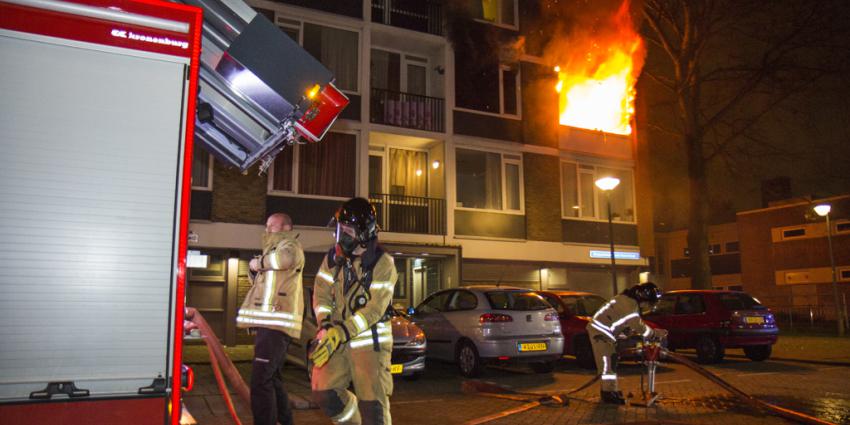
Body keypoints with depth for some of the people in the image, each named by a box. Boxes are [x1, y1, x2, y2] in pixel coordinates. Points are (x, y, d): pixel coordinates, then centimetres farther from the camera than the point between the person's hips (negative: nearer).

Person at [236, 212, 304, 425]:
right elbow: (260, 280, 35)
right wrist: (255, 268, 13)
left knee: (261, 381, -15)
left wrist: (260, 262, -12)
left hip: (276, 324, -11)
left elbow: (286, 257, -28)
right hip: (268, 323, 11)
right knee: (271, 378, 19)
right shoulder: (275, 248, 27)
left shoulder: (290, 244, -2)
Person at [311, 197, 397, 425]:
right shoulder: (334, 258, 5)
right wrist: (326, 326, -14)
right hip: (337, 339, 5)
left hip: (370, 342, -5)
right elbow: (321, 293, 3)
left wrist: (341, 333, -25)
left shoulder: (382, 263, -12)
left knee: (373, 404, -3)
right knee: (323, 392, 2)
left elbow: (375, 308, -19)